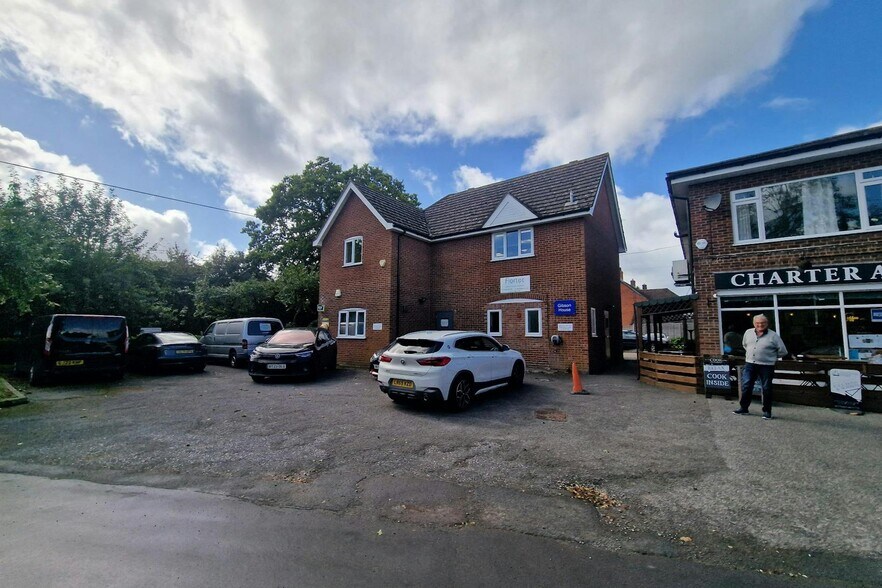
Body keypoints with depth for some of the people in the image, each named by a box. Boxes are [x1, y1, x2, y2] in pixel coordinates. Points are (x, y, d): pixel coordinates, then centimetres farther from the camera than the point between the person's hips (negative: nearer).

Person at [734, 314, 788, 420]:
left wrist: (771, 356, 7)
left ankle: (767, 411, 19)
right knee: (746, 387, 3)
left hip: (766, 366, -3)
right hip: (750, 364, 3)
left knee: (766, 389, 6)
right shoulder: (748, 332, 5)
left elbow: (783, 351, 0)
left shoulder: (773, 335, -7)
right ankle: (744, 408, 15)